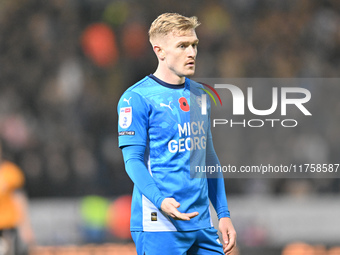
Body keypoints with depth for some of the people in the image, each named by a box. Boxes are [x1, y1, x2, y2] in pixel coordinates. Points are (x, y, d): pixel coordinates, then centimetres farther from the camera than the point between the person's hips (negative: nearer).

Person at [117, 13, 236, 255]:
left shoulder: (200, 94, 16)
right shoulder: (137, 97, -6)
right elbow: (133, 160, -11)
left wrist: (223, 213, 16)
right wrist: (160, 201, -27)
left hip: (202, 224, 7)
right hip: (158, 224, -7)